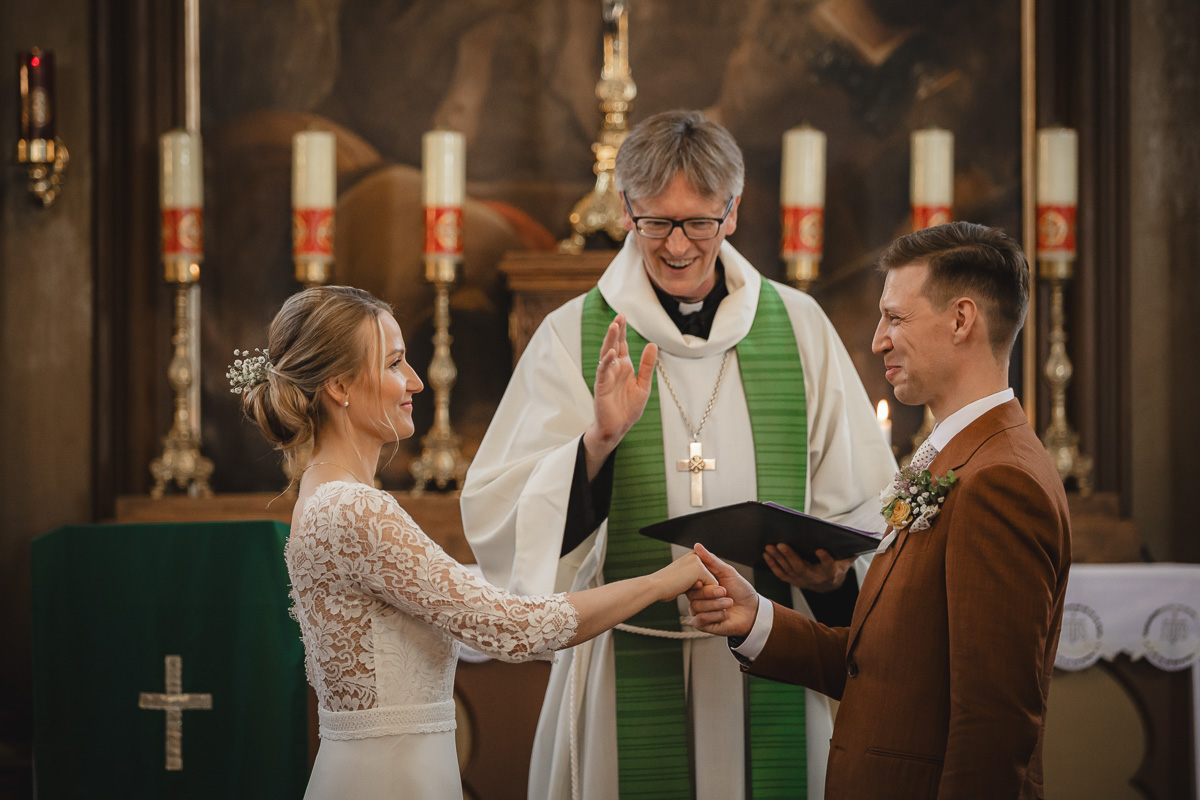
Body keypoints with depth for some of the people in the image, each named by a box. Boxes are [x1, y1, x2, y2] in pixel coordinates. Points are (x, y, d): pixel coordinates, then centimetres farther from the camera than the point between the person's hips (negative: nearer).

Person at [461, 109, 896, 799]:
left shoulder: (799, 327, 6)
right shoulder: (574, 337, 2)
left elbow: (868, 510, 10)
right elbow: (493, 520, -6)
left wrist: (835, 573, -11)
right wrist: (598, 443, -21)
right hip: (629, 679, -1)